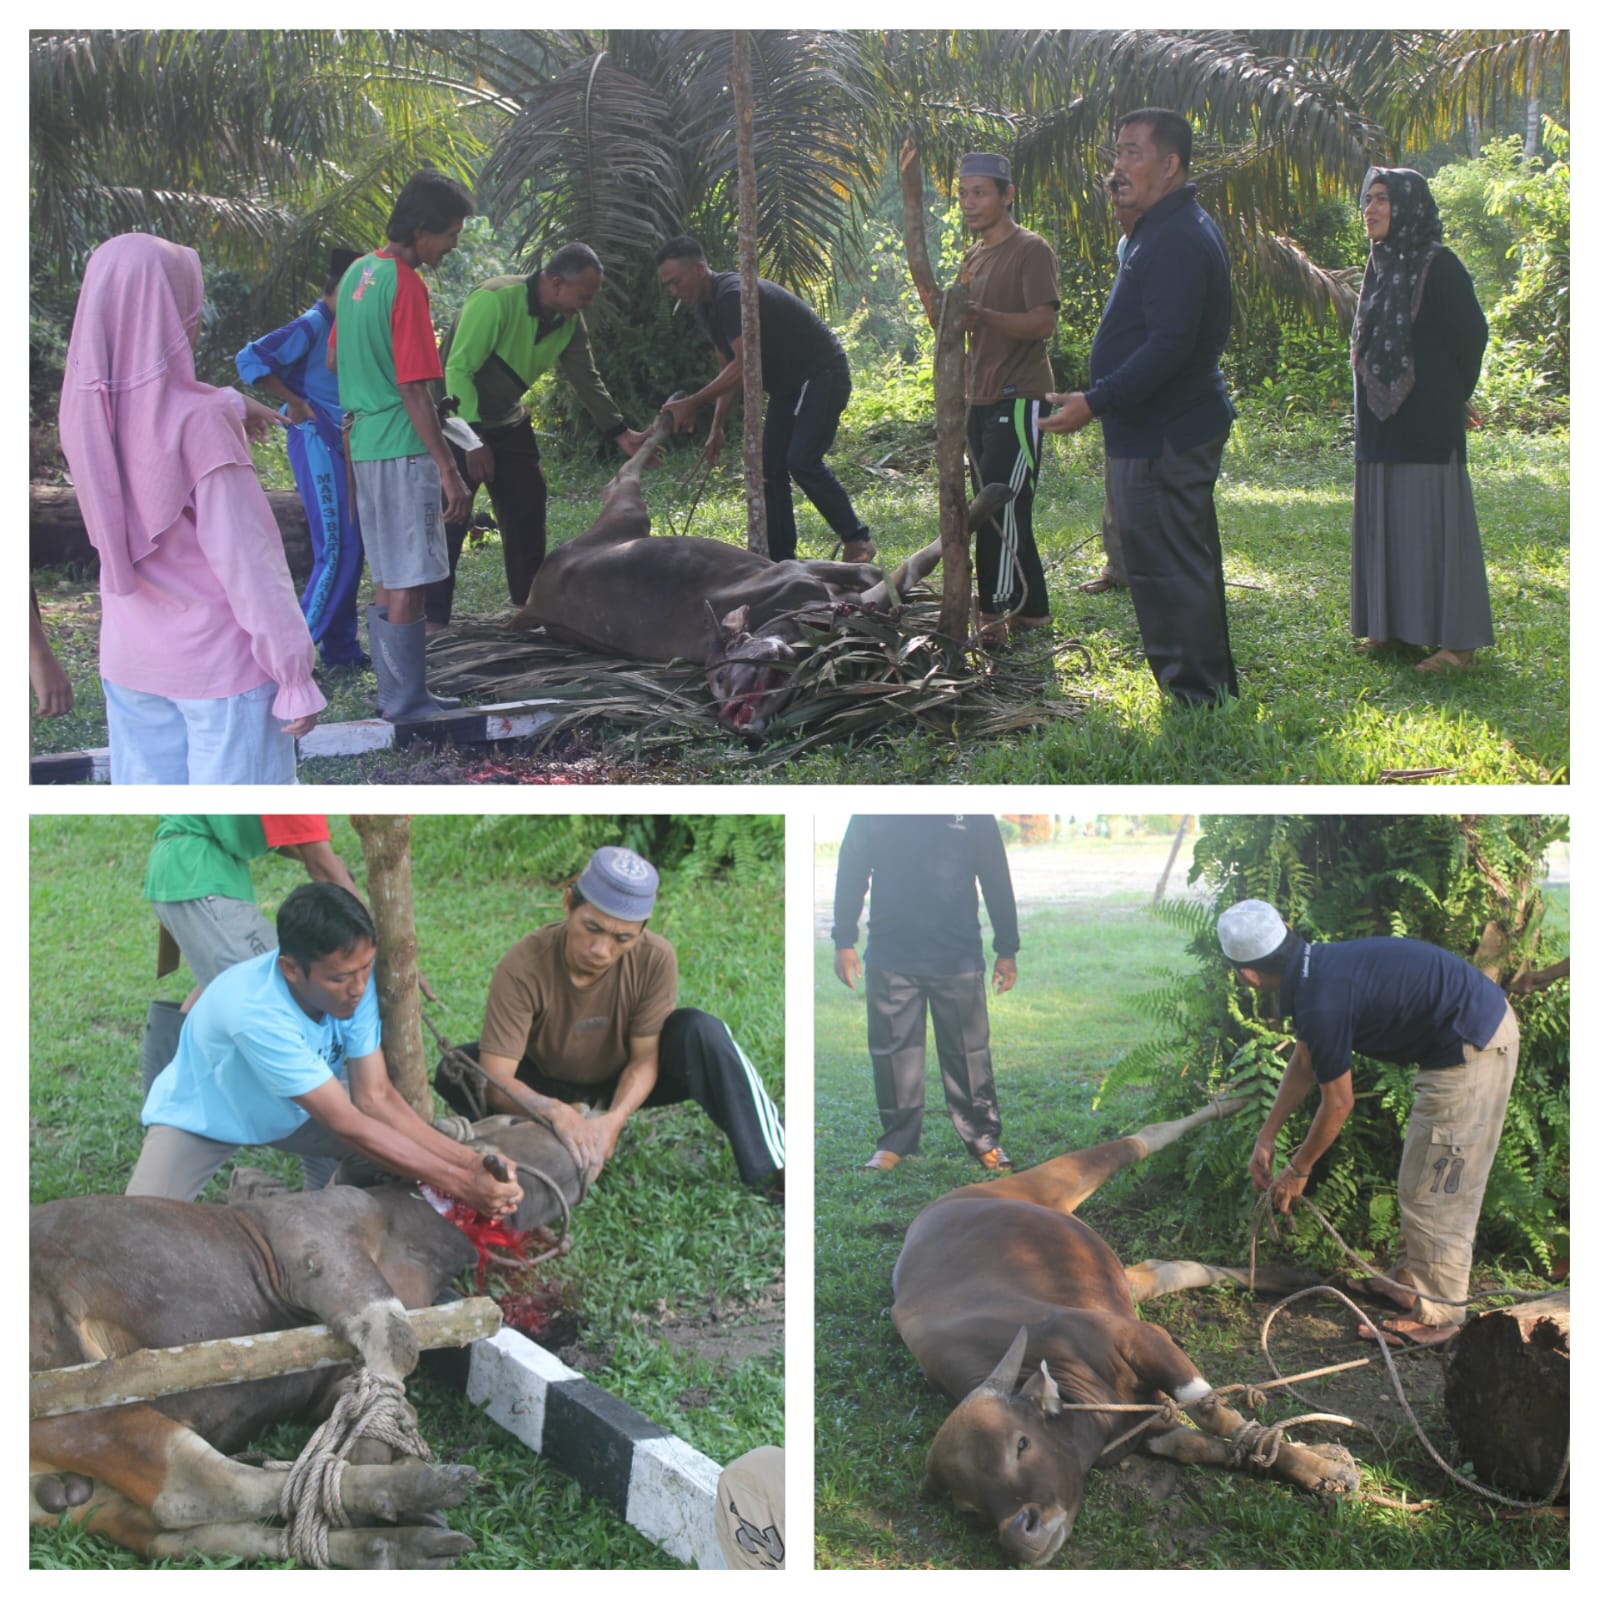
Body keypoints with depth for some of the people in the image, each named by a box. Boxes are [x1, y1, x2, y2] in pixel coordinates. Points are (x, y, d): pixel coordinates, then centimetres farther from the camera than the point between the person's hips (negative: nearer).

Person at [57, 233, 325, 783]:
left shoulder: (88, 409, -3)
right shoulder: (197, 422, -22)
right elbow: (247, 559, -20)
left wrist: (227, 405, 35)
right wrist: (295, 674, -14)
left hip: (128, 657, 6)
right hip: (221, 661, -6)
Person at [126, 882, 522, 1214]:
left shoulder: (351, 982, -25)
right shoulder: (254, 1011, -41)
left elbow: (375, 1097, -22)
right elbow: (348, 1125, -38)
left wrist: (466, 1159, -34)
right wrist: (459, 1183, -38)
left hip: (291, 1110, 5)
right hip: (201, 1118, -5)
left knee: (395, 1145, -15)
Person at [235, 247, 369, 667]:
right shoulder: (311, 325, -11)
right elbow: (250, 359, -20)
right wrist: (296, 404, -18)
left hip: (342, 445, 9)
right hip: (317, 443, -9)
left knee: (350, 548, 10)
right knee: (336, 549, -11)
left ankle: (342, 647, 17)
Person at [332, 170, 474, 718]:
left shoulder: (359, 272, 12)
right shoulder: (406, 286, -15)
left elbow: (335, 359, 22)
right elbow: (414, 388, -19)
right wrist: (448, 470, -18)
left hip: (364, 444, 9)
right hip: (403, 450, -9)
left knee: (388, 580, 14)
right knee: (409, 584, -5)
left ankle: (394, 693, 20)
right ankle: (407, 701, -1)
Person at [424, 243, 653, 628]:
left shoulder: (569, 322, -5)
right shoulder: (495, 300, -29)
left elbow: (586, 380, 3)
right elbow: (458, 369, -28)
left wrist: (620, 432, -7)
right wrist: (474, 441, -29)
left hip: (508, 420, 8)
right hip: (460, 418, -8)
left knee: (527, 508, 9)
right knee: (451, 517, -11)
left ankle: (529, 604, 21)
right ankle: (434, 619, -8)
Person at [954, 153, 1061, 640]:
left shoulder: (1031, 250, -9)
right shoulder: (972, 257, 17)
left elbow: (1043, 322, -21)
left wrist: (979, 314, -32)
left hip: (1019, 397, -9)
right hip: (980, 399, 9)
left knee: (1001, 506, -13)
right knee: (1000, 510, 10)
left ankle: (996, 611, -11)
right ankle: (1031, 610, 17)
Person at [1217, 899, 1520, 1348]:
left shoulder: (1321, 1003, -23)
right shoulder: (1317, 968, 6)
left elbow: (1338, 1104, -11)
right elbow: (1304, 1063, 20)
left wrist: (1297, 1170, 4)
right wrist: (1266, 1137, 24)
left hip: (1472, 1049, -10)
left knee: (1433, 1188, 0)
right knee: (1421, 1179, 20)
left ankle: (1437, 1313, 11)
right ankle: (1410, 1281, 33)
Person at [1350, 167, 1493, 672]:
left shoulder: (1438, 266, -11)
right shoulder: (1379, 265, 12)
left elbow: (1471, 333, -9)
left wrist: (1454, 397, 4)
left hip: (1426, 422, -8)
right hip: (1381, 420, 8)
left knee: (1432, 517, -6)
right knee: (1385, 517, 11)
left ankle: (1457, 637, -2)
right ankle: (1395, 622, 20)